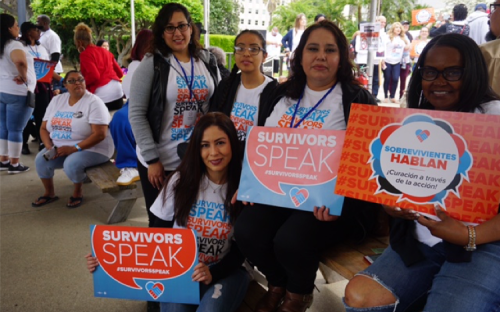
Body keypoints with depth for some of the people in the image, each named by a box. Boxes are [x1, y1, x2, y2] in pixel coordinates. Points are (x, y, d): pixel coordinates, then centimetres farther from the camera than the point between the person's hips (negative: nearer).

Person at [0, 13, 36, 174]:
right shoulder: (14, 45, -16)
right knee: (15, 130, 0)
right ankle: (14, 165, 7)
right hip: (17, 92, -8)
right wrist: (23, 77, -22)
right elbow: (20, 61, -38)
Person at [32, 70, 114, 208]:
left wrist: (74, 148, -24)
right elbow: (44, 128, 8)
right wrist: (50, 148, -11)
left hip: (92, 148, -6)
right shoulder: (57, 100, 7)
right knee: (41, 160, -16)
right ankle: (49, 193, 10)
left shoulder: (93, 102, -13)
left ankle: (78, 191, 1)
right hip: (60, 147, 6)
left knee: (71, 164, -32)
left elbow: (100, 134, -21)